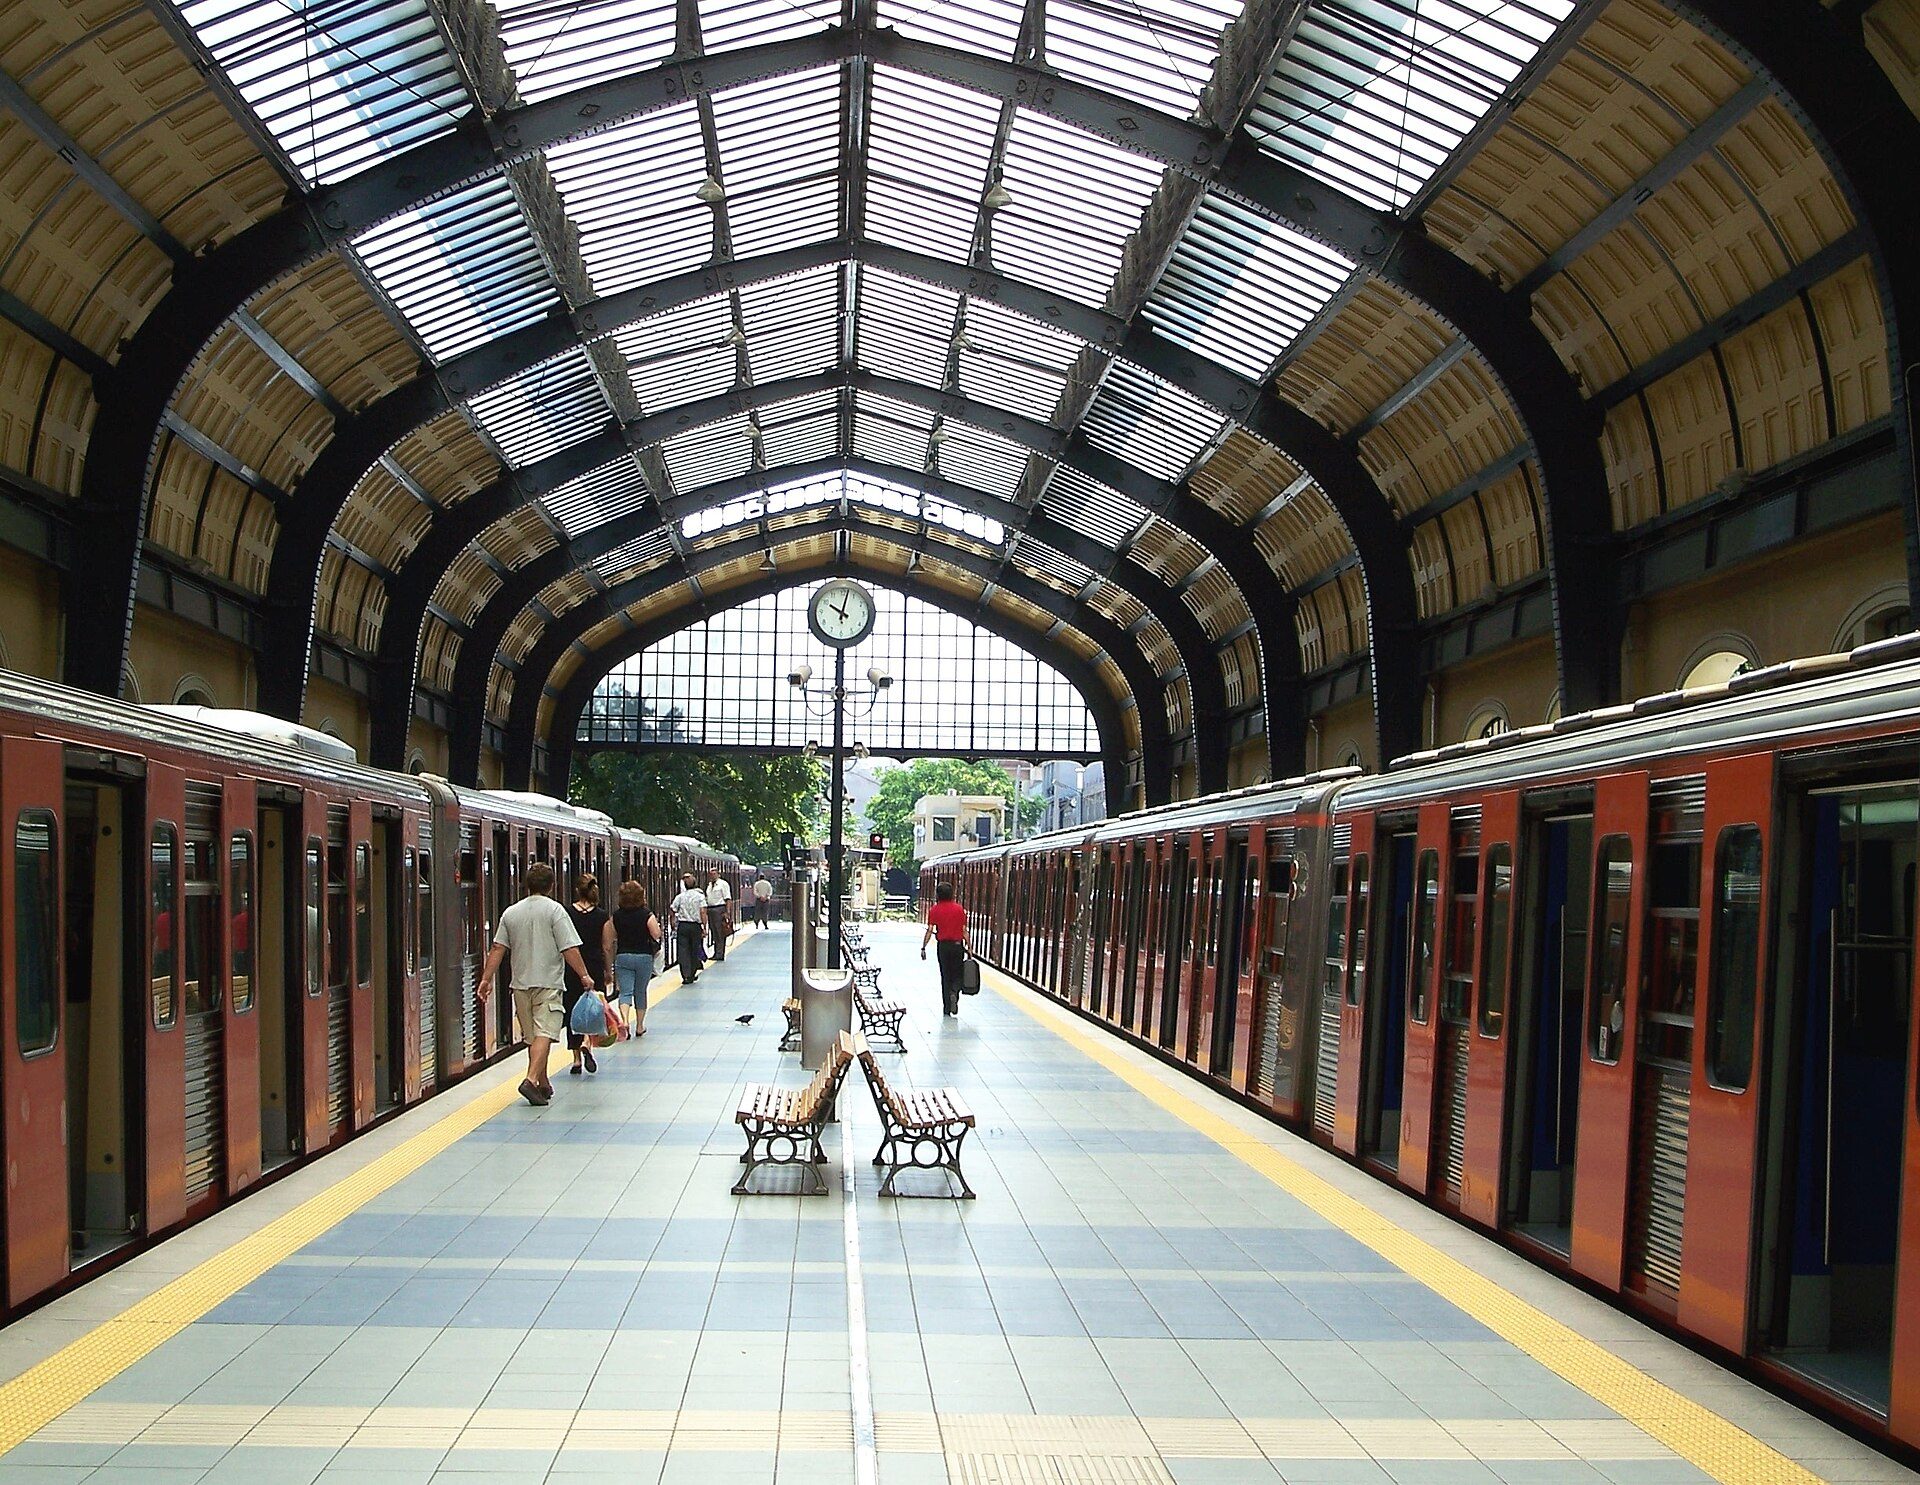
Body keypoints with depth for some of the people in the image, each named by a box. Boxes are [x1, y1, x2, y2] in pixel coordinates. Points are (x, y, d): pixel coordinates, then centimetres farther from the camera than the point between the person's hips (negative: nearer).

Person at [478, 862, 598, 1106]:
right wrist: (584, 975, -4)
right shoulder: (554, 910, -6)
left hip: (521, 983, 5)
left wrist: (486, 979, 9)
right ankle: (531, 1080, -26)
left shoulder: (510, 913, 8)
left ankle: (544, 1085, 24)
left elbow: (497, 949, 5)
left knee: (532, 1035, 14)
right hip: (548, 983, -5)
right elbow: (569, 949, -11)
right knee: (544, 1032, -10)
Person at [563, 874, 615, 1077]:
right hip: (594, 969, -1)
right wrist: (608, 972, 11)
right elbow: (607, 948, 0)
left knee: (572, 1014, 11)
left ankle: (577, 1059, 13)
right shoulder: (603, 917, -4)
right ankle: (586, 1044, -19)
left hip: (571, 969, 1)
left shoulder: (566, 914, -5)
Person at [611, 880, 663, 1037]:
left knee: (625, 992, 0)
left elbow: (613, 937, 5)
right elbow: (656, 934, -13)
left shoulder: (616, 915, -1)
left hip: (622, 957, 1)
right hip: (644, 957, -1)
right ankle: (639, 1026, 21)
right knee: (640, 992, 14)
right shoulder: (646, 914, -10)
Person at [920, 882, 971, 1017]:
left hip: (943, 946, 0)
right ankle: (954, 993, -17)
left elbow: (930, 931, -9)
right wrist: (969, 947, 2)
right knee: (957, 975, 13)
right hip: (958, 945, 0)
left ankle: (947, 1007, 12)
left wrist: (923, 947, -6)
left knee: (945, 976, 9)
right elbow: (964, 931, -3)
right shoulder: (959, 909, -1)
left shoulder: (935, 910, -3)